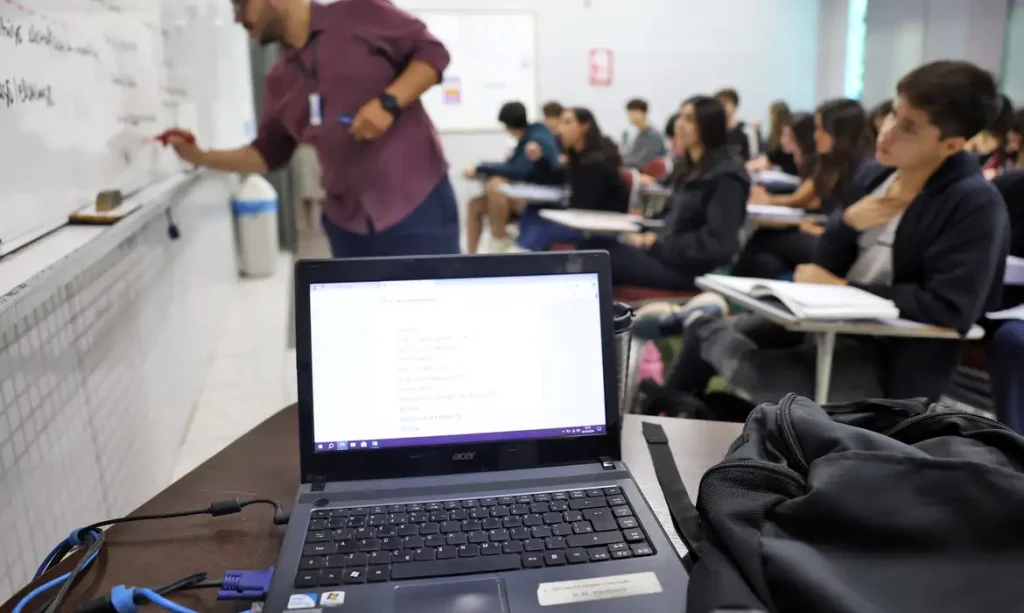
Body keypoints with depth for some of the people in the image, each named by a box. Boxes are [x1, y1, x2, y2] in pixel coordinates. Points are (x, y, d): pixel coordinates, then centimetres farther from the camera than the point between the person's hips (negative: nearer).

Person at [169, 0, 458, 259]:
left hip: (417, 202, -6)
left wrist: (388, 102, -17)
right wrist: (201, 156, 10)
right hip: (347, 222, 6)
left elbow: (431, 51, -4)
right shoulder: (278, 81, 15)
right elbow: (267, 154, 20)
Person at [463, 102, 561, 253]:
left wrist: (480, 169, -23)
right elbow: (515, 167, 17)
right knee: (475, 205, -1)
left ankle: (499, 241, -17)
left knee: (495, 184, -31)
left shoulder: (537, 140, -17)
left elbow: (517, 172, -29)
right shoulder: (527, 138, 9)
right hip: (525, 197, 9)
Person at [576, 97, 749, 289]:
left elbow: (717, 243, -19)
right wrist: (651, 237, -1)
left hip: (695, 267, -8)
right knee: (593, 248, -9)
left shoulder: (726, 177, -11)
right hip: (670, 253, 9)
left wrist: (658, 245, -17)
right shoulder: (688, 170, 16)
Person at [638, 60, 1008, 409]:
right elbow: (826, 270, 7)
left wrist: (846, 288, -20)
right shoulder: (878, 176, 4)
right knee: (726, 335, 9)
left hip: (890, 354, -7)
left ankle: (704, 324, -3)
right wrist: (847, 223, -14)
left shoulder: (975, 205, -17)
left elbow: (951, 308, -26)